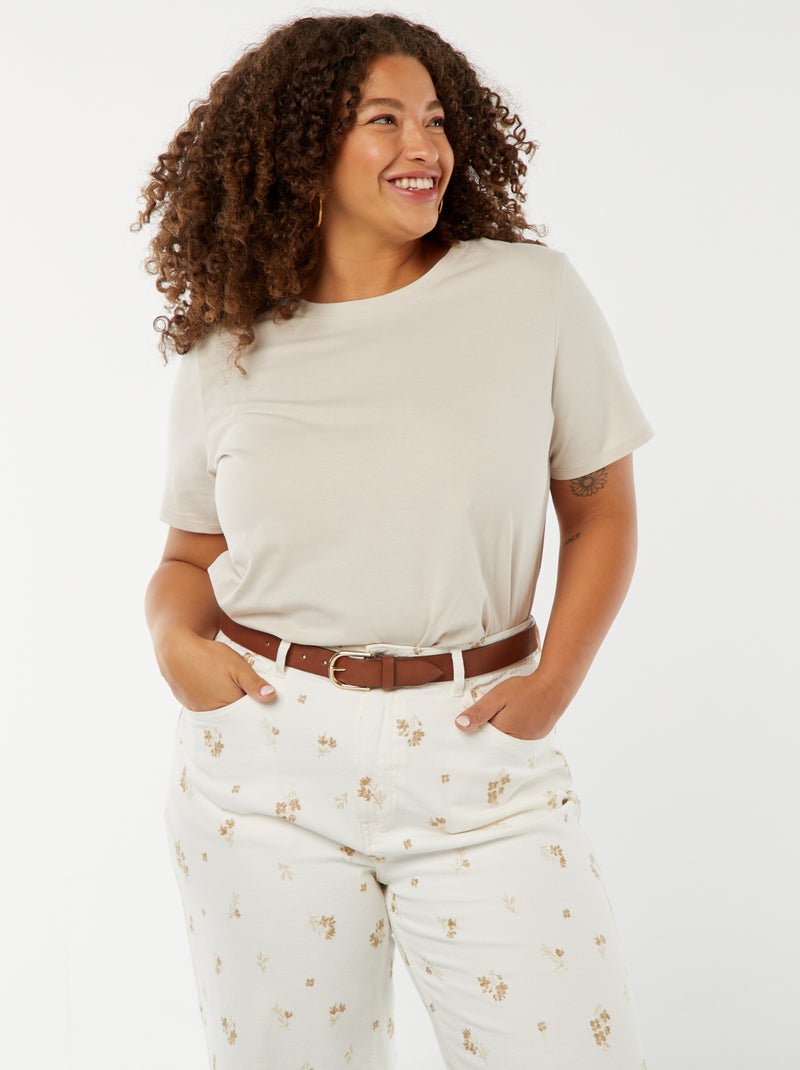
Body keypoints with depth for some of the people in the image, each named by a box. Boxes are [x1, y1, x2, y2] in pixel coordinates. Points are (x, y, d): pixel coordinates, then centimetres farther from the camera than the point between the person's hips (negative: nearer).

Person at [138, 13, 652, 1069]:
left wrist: (553, 682, -6)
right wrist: (174, 635, -8)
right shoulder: (225, 355, 4)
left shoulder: (535, 295, -1)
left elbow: (602, 511, 5)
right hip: (265, 761, 1)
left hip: (477, 763, -1)